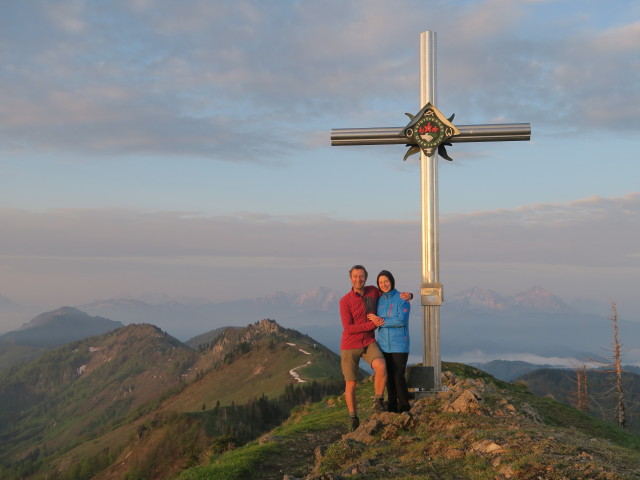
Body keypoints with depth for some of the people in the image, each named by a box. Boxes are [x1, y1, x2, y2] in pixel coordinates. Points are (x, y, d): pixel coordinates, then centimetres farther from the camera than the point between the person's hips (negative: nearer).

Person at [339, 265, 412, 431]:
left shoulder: (373, 291, 2)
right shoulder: (345, 301, -11)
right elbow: (348, 328, -16)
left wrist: (408, 295, -8)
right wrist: (372, 324, -19)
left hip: (369, 343, 2)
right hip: (349, 346, -2)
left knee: (381, 367, -27)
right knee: (351, 383, 2)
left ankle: (378, 403, -8)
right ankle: (353, 419, 21)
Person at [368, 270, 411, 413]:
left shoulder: (402, 299, -5)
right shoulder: (378, 300, 11)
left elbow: (401, 320, -16)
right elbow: (374, 319, 7)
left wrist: (382, 321, -15)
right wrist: (378, 321, -16)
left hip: (399, 345, -5)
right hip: (383, 345, 5)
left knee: (398, 377, -7)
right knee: (388, 377, 9)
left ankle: (404, 408, 7)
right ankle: (391, 407, 21)